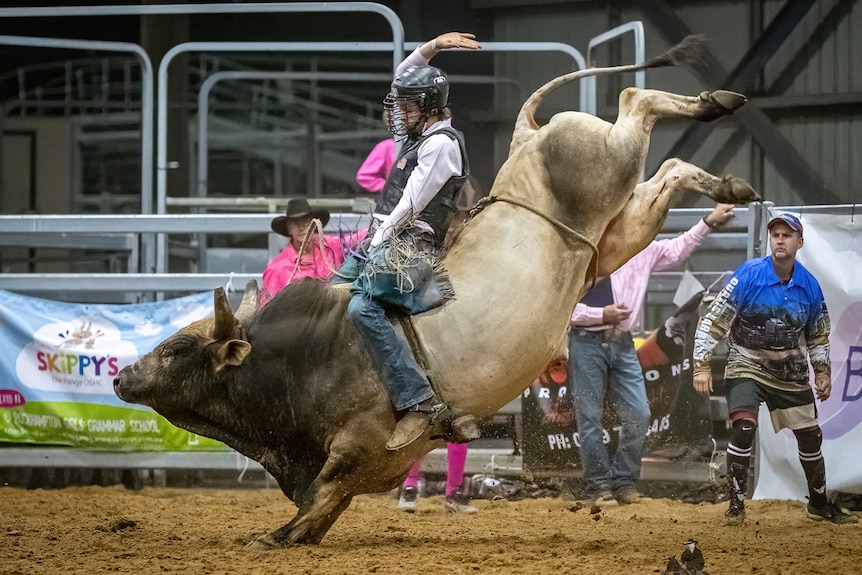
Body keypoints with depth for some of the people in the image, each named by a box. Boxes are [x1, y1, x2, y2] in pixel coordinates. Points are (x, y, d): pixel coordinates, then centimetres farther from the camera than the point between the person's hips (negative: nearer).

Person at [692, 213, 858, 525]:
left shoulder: (809, 285, -5)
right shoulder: (748, 276, -17)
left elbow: (818, 334, 12)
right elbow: (713, 320, -15)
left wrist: (823, 371, 8)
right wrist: (702, 365, -18)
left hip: (791, 371, 4)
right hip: (747, 366, -4)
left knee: (810, 436, 8)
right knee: (743, 428, -22)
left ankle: (819, 504, 28)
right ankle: (736, 504, -10)